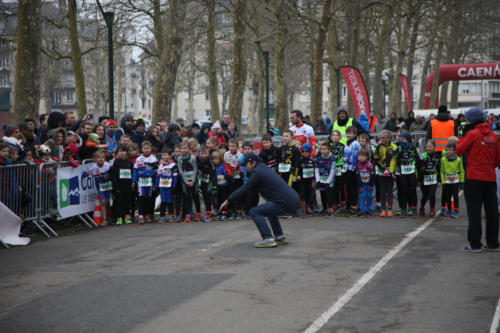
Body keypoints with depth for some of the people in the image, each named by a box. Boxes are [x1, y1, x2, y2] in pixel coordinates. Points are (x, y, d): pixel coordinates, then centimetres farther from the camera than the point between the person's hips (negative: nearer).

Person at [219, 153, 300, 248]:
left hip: (286, 203, -9)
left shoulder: (258, 173, -6)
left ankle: (268, 239, -14)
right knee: (269, 209, 34)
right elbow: (255, 189, 28)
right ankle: (280, 237, 27)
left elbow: (244, 189, -3)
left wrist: (228, 201, 5)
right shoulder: (266, 168, 21)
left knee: (254, 212, -6)